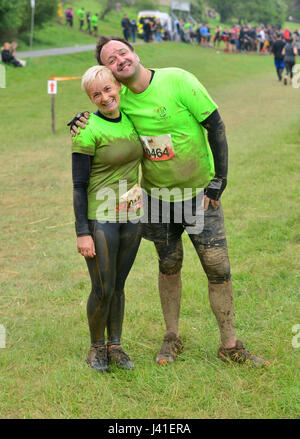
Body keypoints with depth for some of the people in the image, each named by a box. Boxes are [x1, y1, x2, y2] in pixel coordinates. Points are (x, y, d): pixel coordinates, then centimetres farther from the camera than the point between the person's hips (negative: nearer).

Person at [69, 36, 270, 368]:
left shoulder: (177, 80, -18)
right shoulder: (121, 100, -5)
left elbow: (215, 126, -13)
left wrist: (220, 180, -14)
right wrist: (83, 122, -10)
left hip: (199, 191, -3)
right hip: (157, 196, 3)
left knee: (218, 267, -4)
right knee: (169, 265, 13)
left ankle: (229, 345, 8)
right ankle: (172, 338, 29)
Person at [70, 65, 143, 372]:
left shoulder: (129, 119, 5)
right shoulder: (88, 131, -13)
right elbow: (79, 185, -11)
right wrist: (82, 232, -14)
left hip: (131, 217, 5)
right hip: (99, 219, -5)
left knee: (119, 285, 13)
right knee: (103, 290, -1)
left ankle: (115, 345, 27)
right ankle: (96, 347, 20)